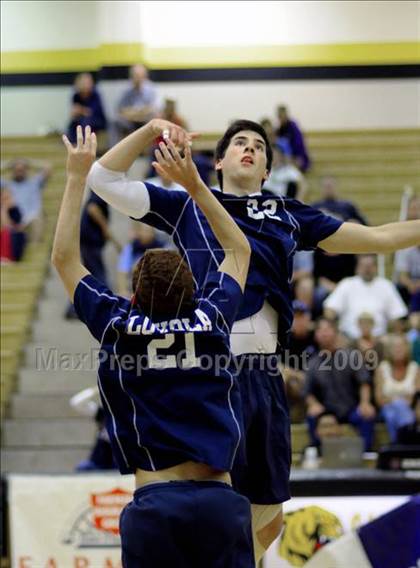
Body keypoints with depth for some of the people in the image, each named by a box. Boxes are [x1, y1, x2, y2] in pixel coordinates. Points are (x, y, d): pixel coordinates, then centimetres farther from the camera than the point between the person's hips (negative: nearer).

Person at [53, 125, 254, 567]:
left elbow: (64, 258, 15)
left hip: (154, 503, -1)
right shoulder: (211, 318, 7)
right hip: (220, 501, 1)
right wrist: (193, 182, 28)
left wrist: (77, 176, 19)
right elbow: (238, 250, 25)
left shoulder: (118, 327, 3)